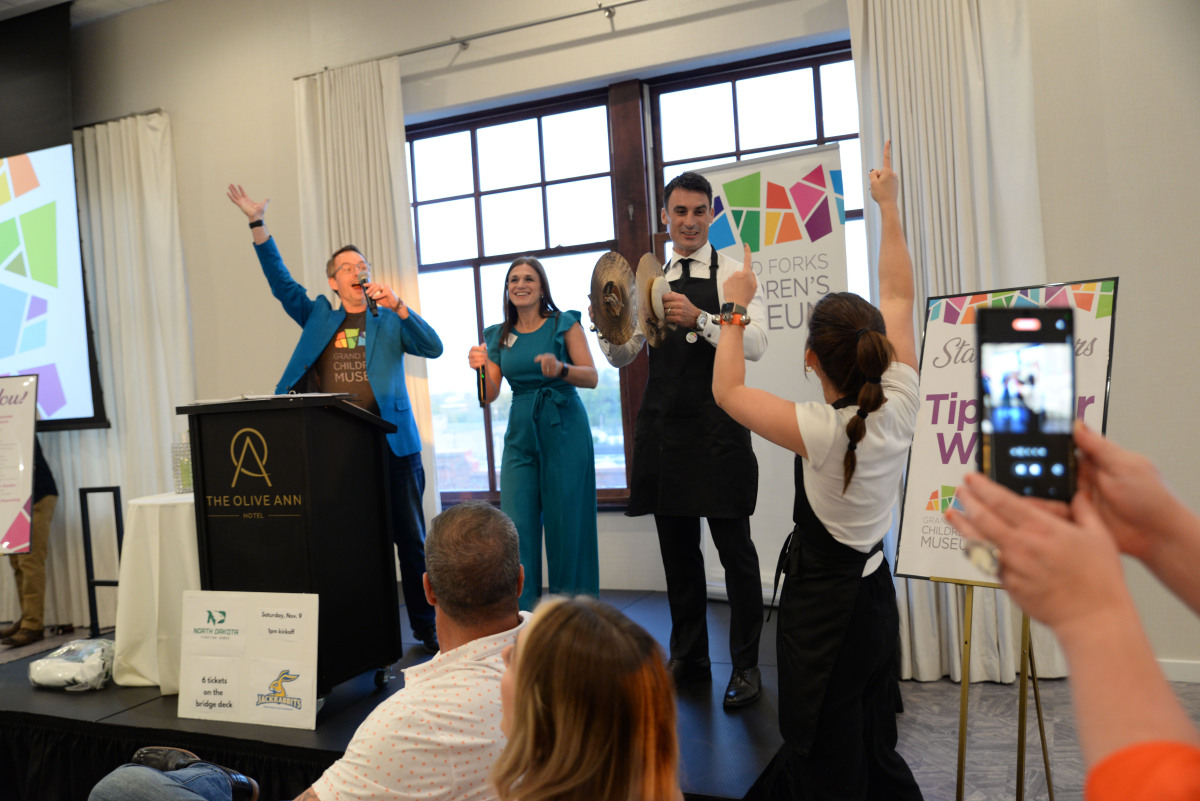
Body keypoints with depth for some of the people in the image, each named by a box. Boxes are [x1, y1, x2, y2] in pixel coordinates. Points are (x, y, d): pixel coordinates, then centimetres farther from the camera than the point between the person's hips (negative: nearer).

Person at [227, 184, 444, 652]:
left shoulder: (391, 322, 10)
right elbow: (280, 281, 9)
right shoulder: (319, 318, 14)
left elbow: (433, 348, -3)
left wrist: (397, 306, -13)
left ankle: (427, 628, 13)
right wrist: (257, 222, 3)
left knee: (410, 538, 3)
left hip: (390, 441, -1)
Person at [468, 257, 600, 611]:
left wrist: (560, 369, -26)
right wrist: (480, 368, -12)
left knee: (565, 522, -1)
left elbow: (592, 377, -6)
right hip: (521, 434, 3)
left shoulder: (564, 324, 2)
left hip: (564, 429, -3)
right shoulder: (498, 336, 12)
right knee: (517, 525, -4)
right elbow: (489, 396, 8)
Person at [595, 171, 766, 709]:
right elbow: (622, 357, 10)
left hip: (719, 427, -4)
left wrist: (699, 319, -27)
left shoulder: (732, 272, 0)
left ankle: (746, 665, 16)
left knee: (735, 549, 1)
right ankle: (688, 658, 28)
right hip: (664, 426, 5)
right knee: (677, 549, 13)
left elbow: (755, 343, -14)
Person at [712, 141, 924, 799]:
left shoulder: (820, 432, -25)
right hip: (876, 592, 7)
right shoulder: (900, 405, -10)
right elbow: (899, 297, 2)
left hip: (822, 603, -7)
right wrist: (888, 208, 9)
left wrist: (736, 307, -5)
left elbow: (727, 390, -12)